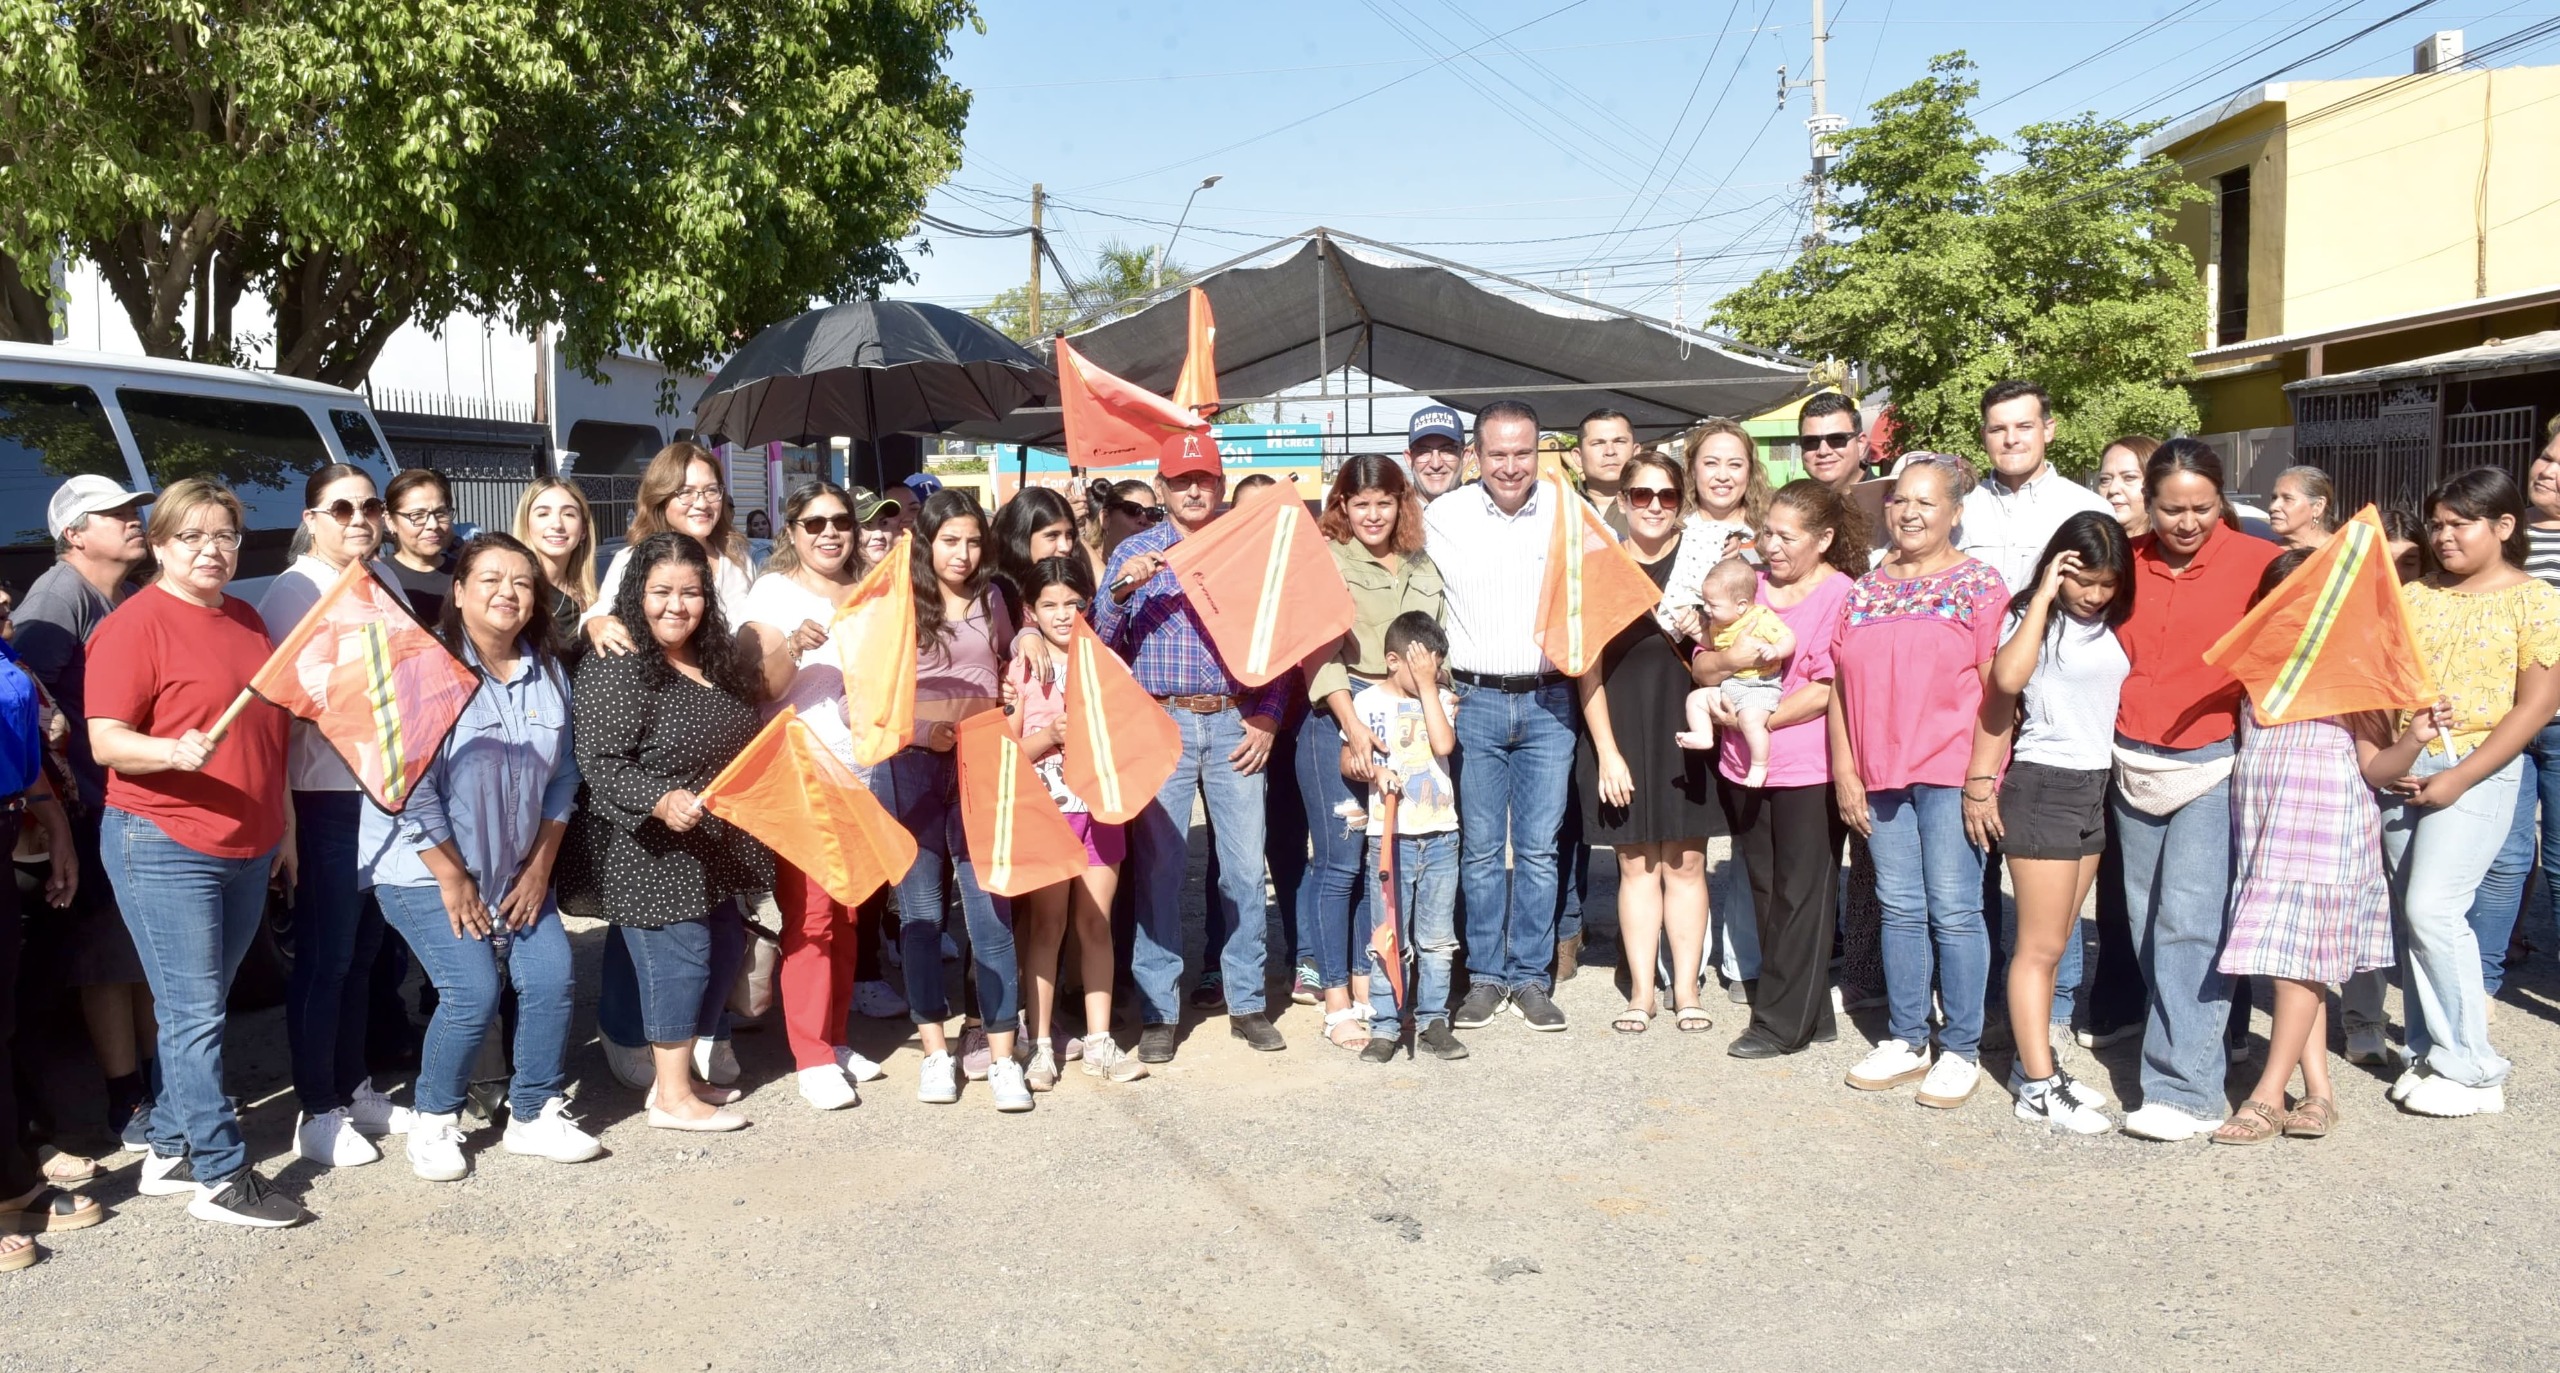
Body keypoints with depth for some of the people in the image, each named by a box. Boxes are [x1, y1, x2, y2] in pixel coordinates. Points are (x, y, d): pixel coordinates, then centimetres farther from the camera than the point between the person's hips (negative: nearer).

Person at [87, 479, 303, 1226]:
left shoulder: (248, 621, 13)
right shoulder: (136, 623, -8)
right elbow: (106, 741, -13)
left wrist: (282, 828, 21)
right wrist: (175, 752, -33)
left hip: (246, 850, 7)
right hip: (164, 848, -7)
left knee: (198, 1011, 14)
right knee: (195, 1013, -4)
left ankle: (170, 1151, 25)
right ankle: (221, 1175, 3)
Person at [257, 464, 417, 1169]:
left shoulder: (384, 582, 11)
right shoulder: (294, 592, -9)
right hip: (327, 798, -7)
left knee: (363, 950, 17)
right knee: (324, 958, 2)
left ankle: (355, 1086, 30)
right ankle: (318, 1112, 13)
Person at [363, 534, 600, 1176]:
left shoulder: (548, 672, 3)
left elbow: (561, 778, 7)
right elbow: (411, 787, -18)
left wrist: (540, 867, 0)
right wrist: (453, 878, -15)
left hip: (515, 869, 6)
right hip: (425, 868, -5)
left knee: (551, 979, -4)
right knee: (473, 991, -14)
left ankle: (535, 1115, 15)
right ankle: (434, 1121, 11)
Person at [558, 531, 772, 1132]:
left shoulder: (715, 662, 10)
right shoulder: (616, 668, -16)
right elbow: (600, 764, -22)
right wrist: (660, 801, -34)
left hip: (711, 851, 9)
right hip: (648, 852, -9)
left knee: (718, 953, 13)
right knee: (679, 956, -6)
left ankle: (678, 1068, 28)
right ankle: (672, 1097, 7)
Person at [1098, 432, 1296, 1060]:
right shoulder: (1135, 552, 7)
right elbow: (1101, 640, 1)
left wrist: (1266, 719, 0)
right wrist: (1121, 592, -16)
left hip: (1236, 725, 1)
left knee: (1245, 866, 4)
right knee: (1158, 866, 0)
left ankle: (1247, 1002, 17)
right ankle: (1158, 1011, 10)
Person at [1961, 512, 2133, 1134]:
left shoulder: (2112, 625, 10)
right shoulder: (2032, 617, -9)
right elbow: (2007, 678, -28)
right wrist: (2044, 595, -20)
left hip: (2095, 787, 7)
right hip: (2042, 786, -7)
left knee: (2057, 942, 12)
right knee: (2041, 945, -4)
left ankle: (2034, 1061, 21)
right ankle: (2039, 1089, 0)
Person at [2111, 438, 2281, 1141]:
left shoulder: (2256, 562, -4)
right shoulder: (2127, 563, 6)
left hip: (2213, 763, -4)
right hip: (2134, 762, 5)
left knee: (2189, 919, -11)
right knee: (2146, 920, 9)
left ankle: (2186, 1088, -6)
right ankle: (2200, 1049, 25)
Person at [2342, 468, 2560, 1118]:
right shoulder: (2414, 595, 12)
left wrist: (2457, 778, -13)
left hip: (2475, 770, -5)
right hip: (2400, 769, 5)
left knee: (2432, 908, -12)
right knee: (2412, 914, 6)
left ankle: (2471, 1069, 0)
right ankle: (2431, 1053, 17)